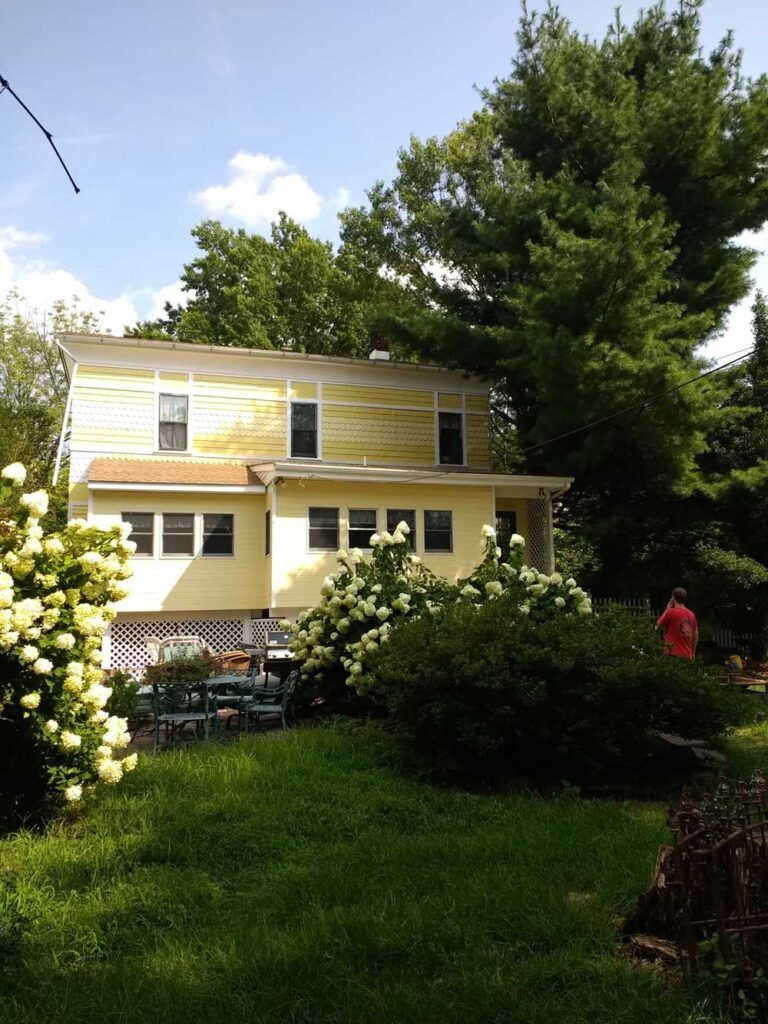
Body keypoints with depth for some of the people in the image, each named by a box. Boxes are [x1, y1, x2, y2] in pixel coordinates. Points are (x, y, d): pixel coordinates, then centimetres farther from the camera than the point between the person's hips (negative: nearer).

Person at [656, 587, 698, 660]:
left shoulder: (671, 611, -11)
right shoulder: (691, 614, 8)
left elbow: (658, 626, 1)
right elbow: (696, 634, 14)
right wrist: (693, 653, 23)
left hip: (673, 654, -6)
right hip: (687, 655, 6)